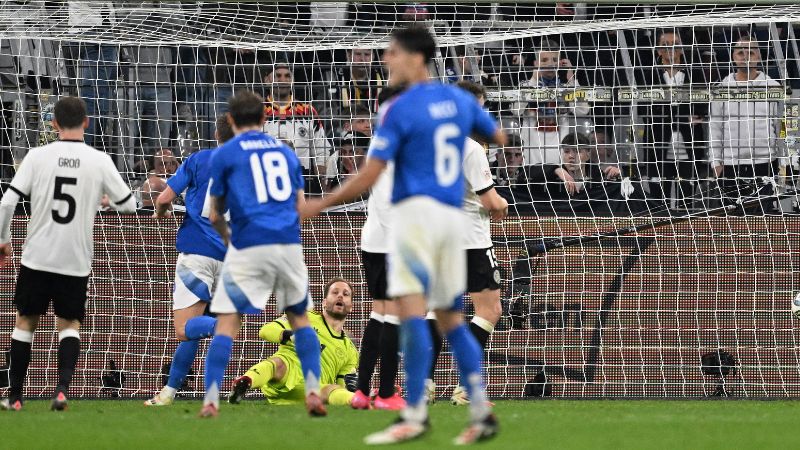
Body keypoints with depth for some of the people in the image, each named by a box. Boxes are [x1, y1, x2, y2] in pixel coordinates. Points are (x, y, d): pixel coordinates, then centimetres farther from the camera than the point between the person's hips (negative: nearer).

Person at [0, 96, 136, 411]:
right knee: (69, 324, 13)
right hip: (76, 259, 0)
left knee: (25, 321, 14)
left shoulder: (38, 156, -5)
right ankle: (62, 388, -10)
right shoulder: (99, 161, -4)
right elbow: (129, 204, 4)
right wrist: (106, 200, 26)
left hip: (37, 256, 0)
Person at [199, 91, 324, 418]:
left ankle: (211, 400, -9)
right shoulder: (285, 151, 18)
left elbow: (215, 215, 11)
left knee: (227, 323, 0)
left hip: (248, 247, -3)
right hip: (289, 244, 3)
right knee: (300, 318, 17)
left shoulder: (224, 154, 6)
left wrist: (227, 238, 31)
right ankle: (313, 391, 6)